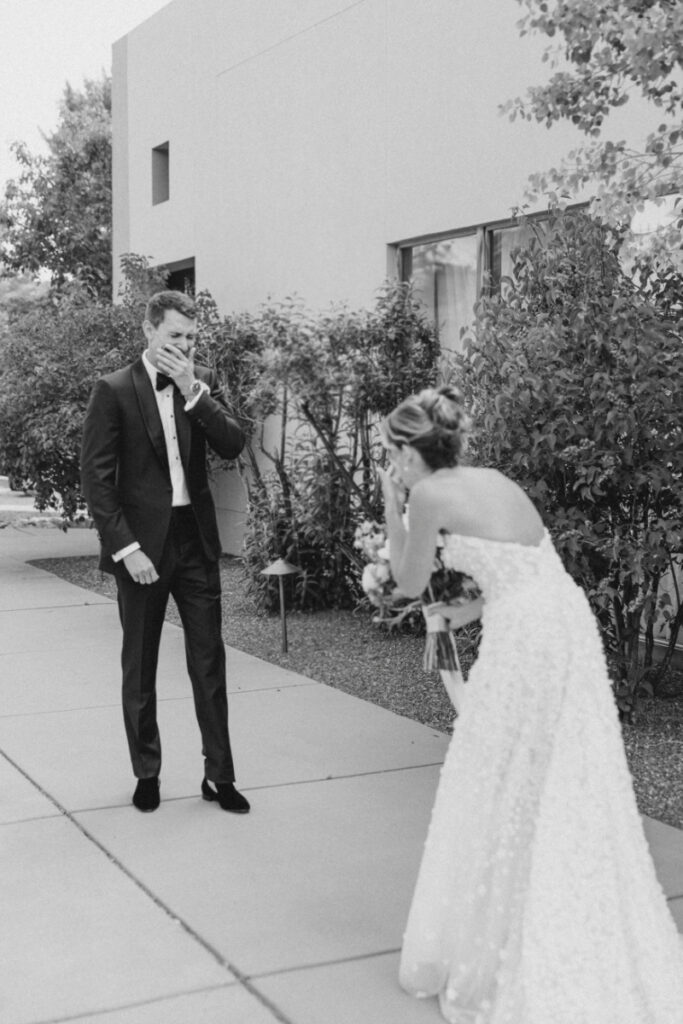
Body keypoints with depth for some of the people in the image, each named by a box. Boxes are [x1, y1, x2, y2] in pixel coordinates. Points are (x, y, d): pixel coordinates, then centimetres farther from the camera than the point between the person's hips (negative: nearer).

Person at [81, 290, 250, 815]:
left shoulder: (203, 381, 6)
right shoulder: (114, 390, -6)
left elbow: (233, 445, -6)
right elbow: (96, 477, -8)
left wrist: (193, 391, -16)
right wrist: (126, 548, -14)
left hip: (196, 538, 3)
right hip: (142, 543, -3)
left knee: (210, 662, 6)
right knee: (140, 668, 9)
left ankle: (219, 775, 15)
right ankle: (147, 774, 23)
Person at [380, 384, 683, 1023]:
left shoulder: (430, 494, -3)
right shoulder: (492, 480, 19)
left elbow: (409, 583, 8)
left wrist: (391, 508, 14)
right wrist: (466, 612, 33)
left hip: (526, 643, -8)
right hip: (569, 627, 8)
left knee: (502, 800, 7)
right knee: (569, 800, 16)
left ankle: (494, 962, 21)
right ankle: (595, 965, 27)